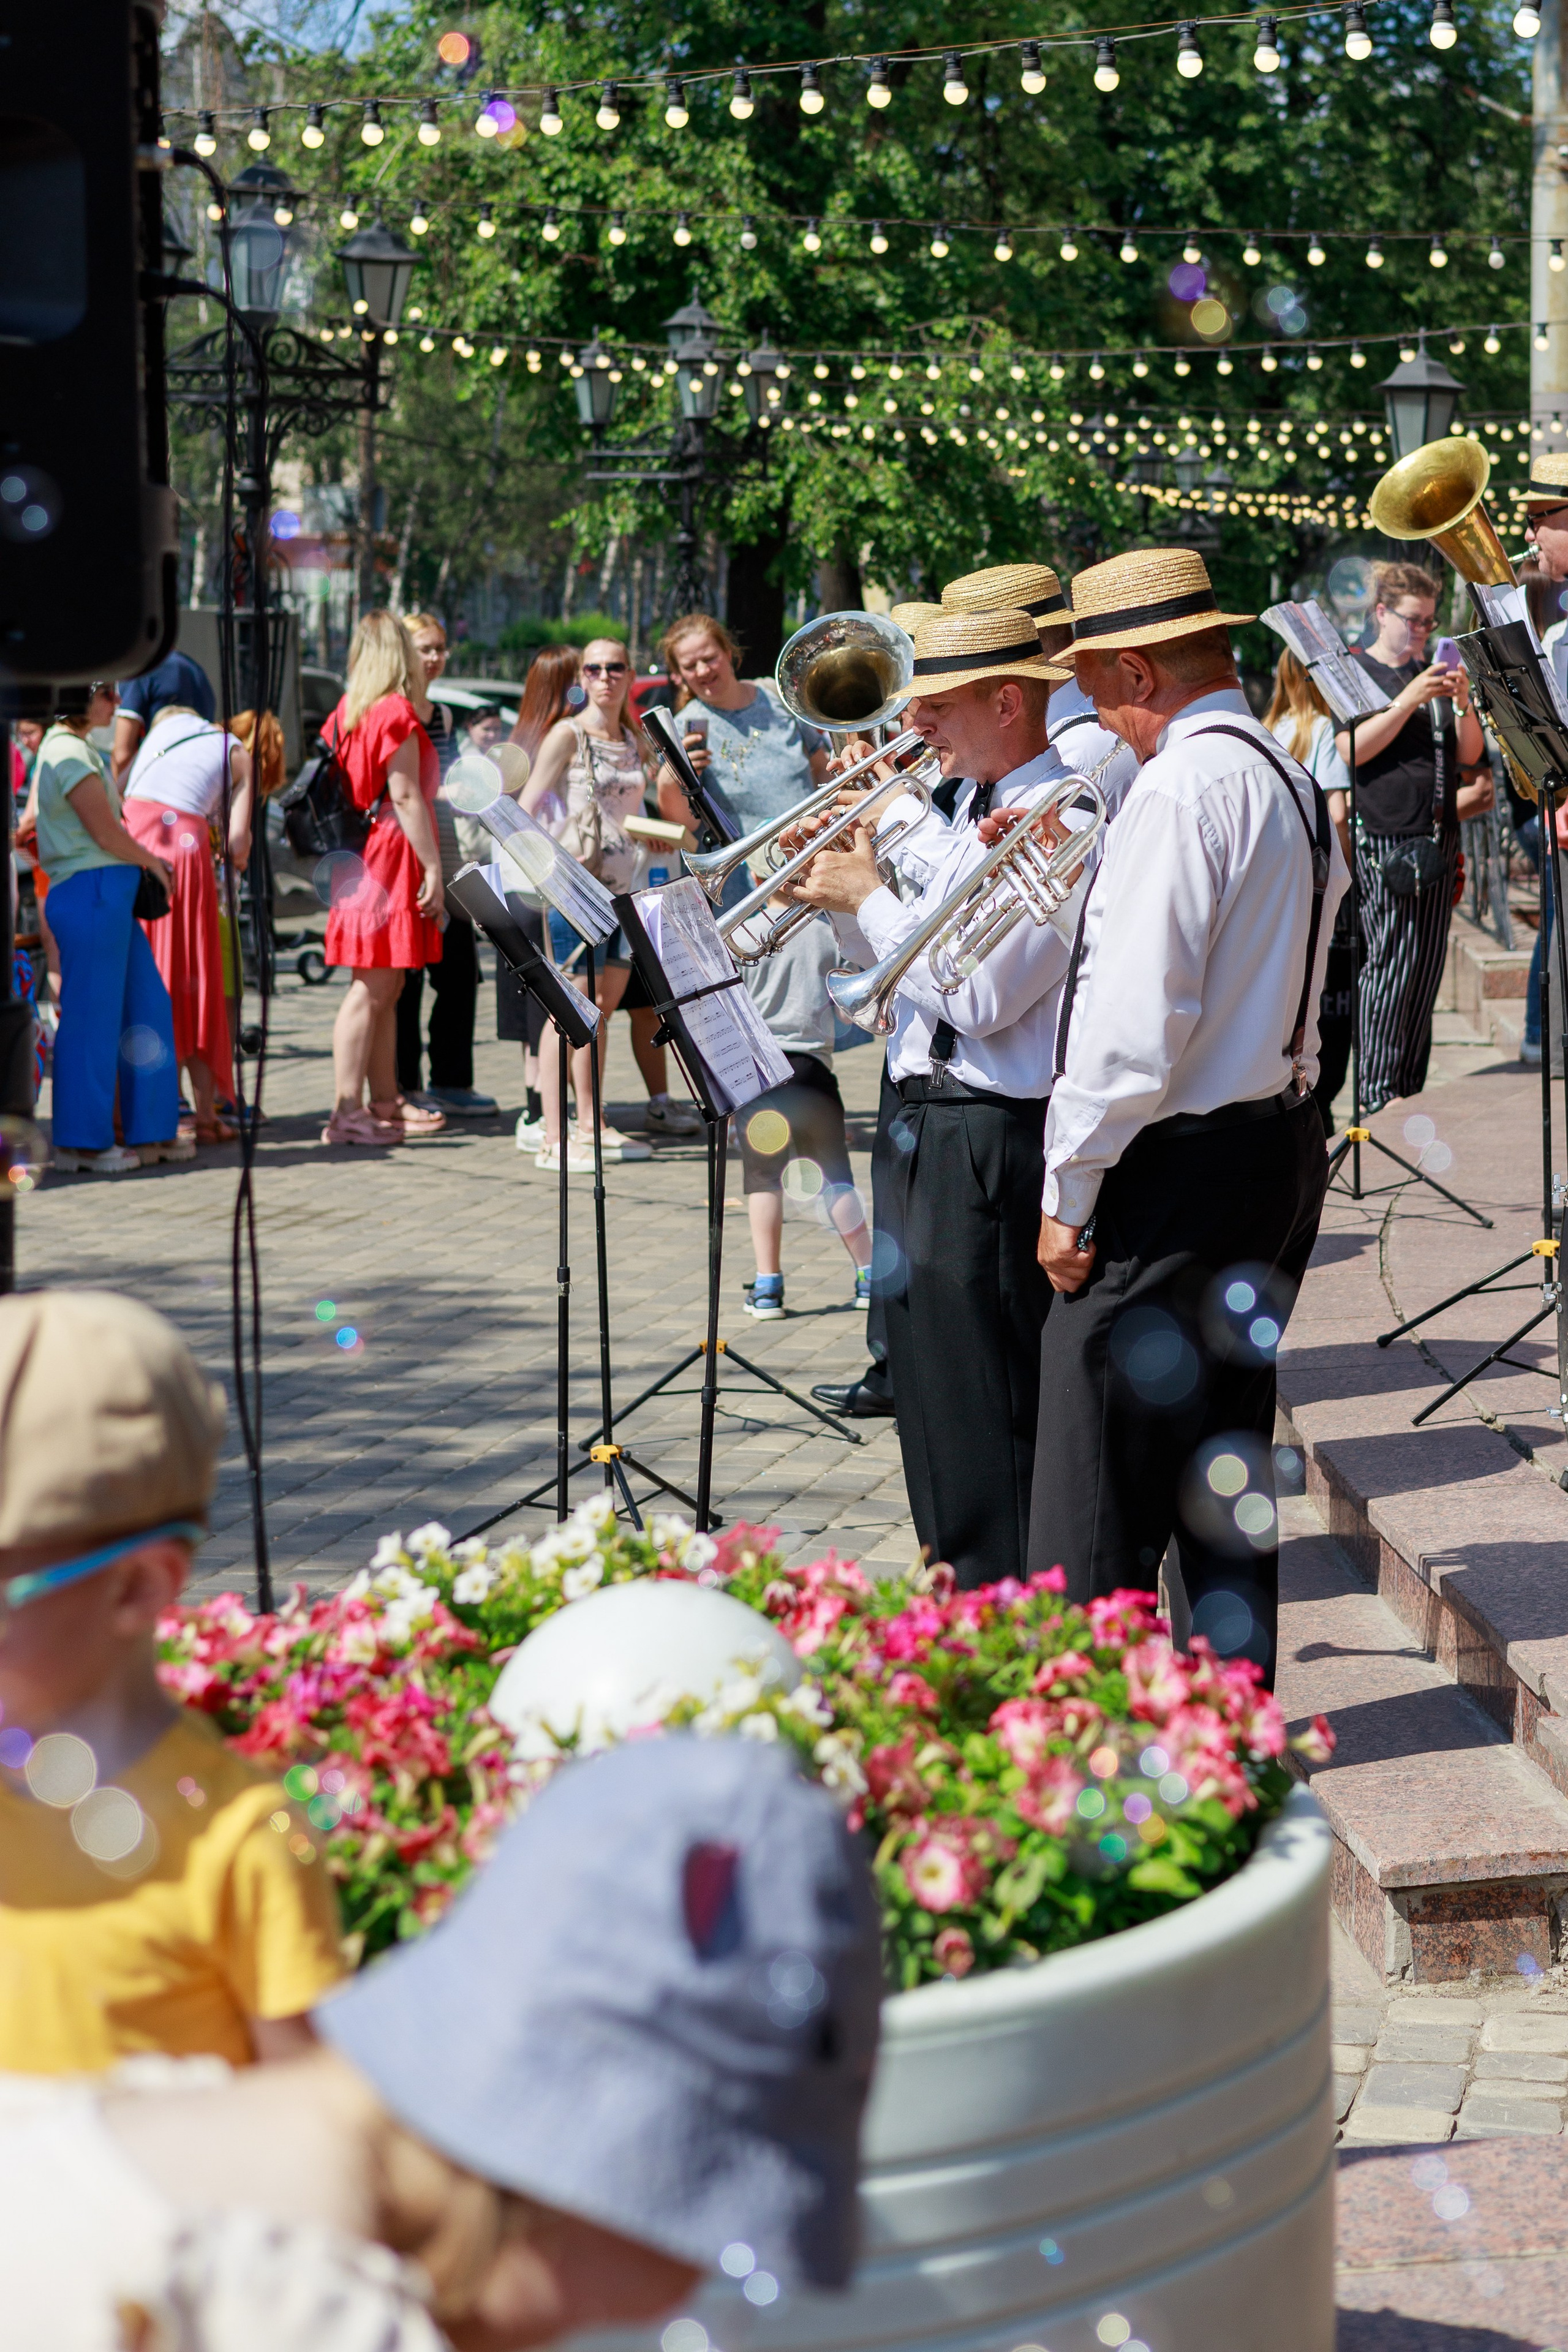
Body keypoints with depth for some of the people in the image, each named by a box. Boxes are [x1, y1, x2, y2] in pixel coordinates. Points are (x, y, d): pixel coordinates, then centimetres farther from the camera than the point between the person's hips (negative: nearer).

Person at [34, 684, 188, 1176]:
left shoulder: (60, 748, 19)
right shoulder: (71, 754, -13)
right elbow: (106, 833, -14)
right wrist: (151, 861, 1)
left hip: (110, 896, 10)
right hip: (91, 894, -10)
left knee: (147, 1007, 12)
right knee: (92, 1016, -5)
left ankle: (149, 1132, 18)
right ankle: (81, 1142, 2)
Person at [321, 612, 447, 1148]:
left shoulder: (348, 711, 13)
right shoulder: (396, 712, -12)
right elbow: (406, 797, -17)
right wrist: (433, 868, -16)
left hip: (359, 856, 9)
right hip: (391, 856, -9)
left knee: (385, 988, 14)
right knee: (372, 988, -9)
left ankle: (386, 1102, 19)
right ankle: (347, 1111, -11)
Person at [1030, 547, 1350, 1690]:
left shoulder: (1182, 787, -18)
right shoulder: (1291, 777, 12)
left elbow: (1134, 1021, -23)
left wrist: (1069, 1191, -16)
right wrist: (1087, 880, 16)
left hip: (1180, 1162, -10)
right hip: (1285, 1134, 10)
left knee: (1098, 1498, -4)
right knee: (1223, 1459, 17)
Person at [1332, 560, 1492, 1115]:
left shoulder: (1434, 674, 17)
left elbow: (1470, 755, 13)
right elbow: (1352, 750, -12)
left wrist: (1462, 704, -5)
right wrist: (1408, 700, -18)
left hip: (1438, 840, 6)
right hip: (1383, 840, -6)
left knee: (1427, 967, 5)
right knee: (1391, 966, -11)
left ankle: (1411, 1092, 11)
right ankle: (1376, 1098, -9)